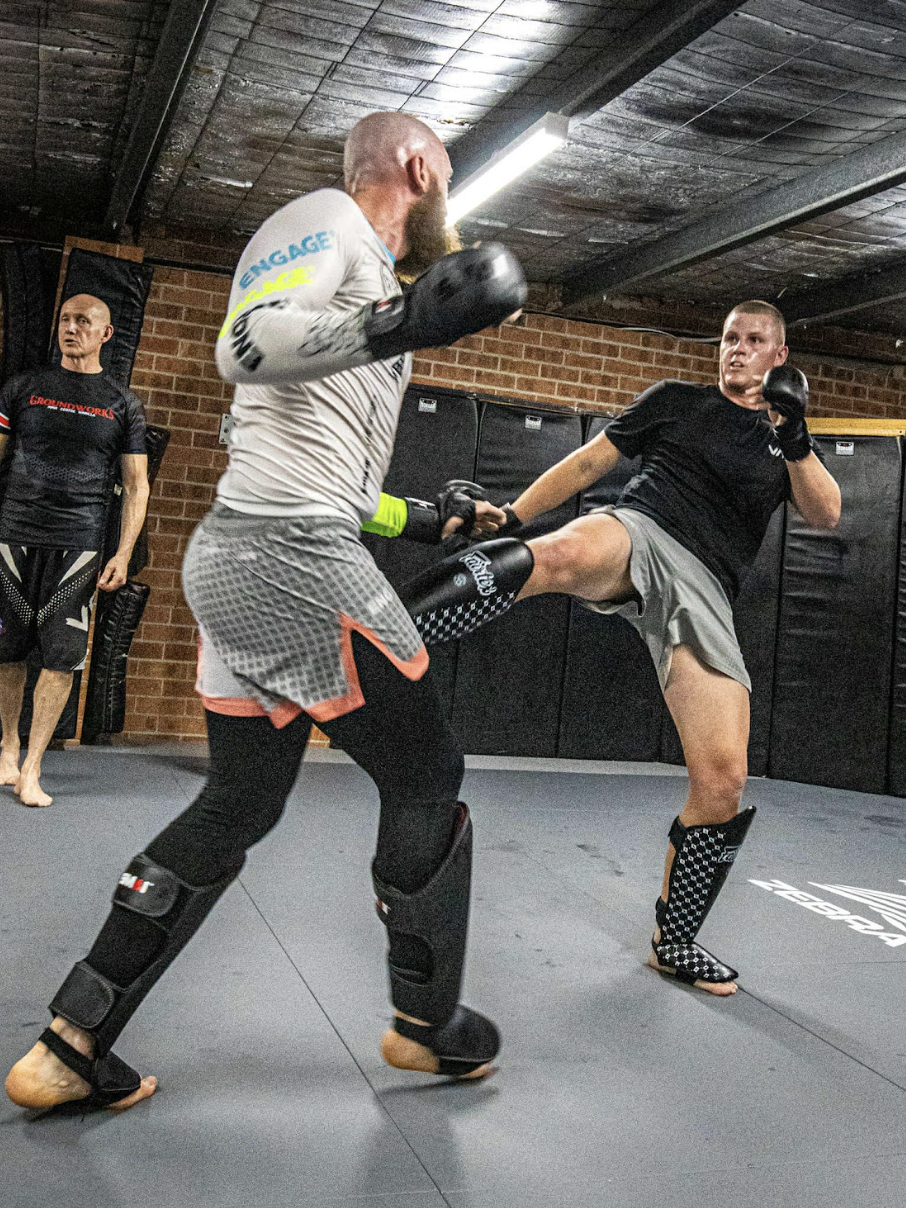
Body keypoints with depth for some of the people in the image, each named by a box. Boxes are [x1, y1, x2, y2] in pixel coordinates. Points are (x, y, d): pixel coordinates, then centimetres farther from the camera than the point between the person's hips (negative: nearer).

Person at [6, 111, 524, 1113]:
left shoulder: (362, 272, 27)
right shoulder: (329, 219, -2)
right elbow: (244, 346, -22)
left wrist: (424, 518, 34)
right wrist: (399, 323, -31)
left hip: (234, 562, 10)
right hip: (292, 558, -10)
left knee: (237, 807, 15)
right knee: (426, 779, 5)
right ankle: (429, 1026, 23)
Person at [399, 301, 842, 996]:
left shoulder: (783, 441, 26)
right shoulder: (677, 400, 20)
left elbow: (825, 516, 11)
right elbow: (590, 462, 17)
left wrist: (796, 442, -5)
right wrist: (510, 515, 9)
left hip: (703, 587, 3)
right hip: (638, 532, -2)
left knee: (723, 779, -8)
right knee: (556, 556, -42)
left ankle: (676, 944, 13)